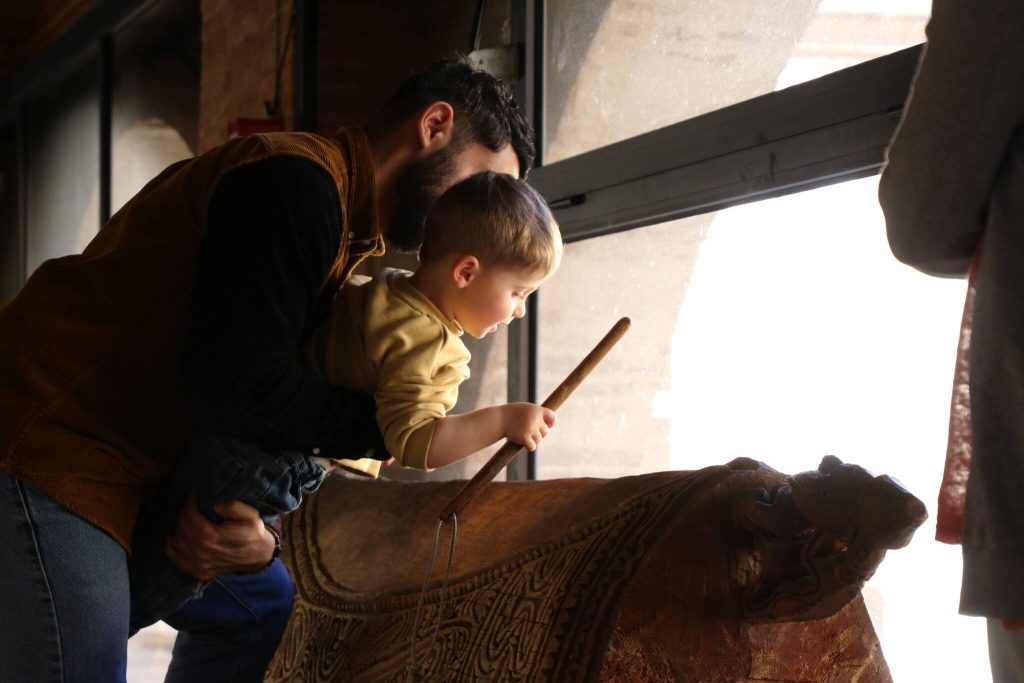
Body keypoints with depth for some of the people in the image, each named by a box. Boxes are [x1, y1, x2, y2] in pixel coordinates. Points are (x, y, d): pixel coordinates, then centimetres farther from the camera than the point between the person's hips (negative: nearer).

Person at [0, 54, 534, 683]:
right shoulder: (299, 180, -18)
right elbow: (234, 379, -27)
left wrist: (250, 529, -9)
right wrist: (382, 427, -14)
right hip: (50, 440, -11)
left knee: (263, 603, 18)